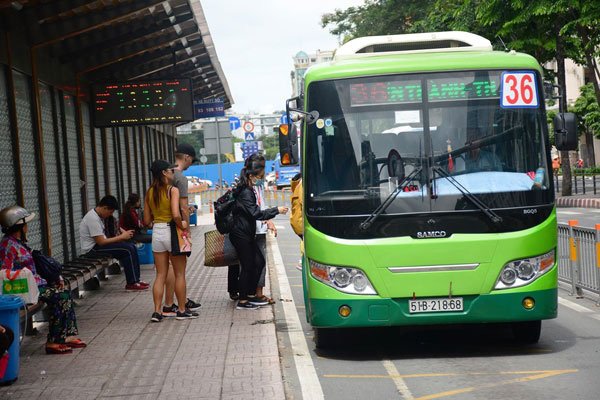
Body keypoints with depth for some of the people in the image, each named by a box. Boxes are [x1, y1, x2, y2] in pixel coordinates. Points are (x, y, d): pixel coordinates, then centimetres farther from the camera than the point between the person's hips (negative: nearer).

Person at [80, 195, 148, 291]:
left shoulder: (98, 215, 11)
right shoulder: (93, 219, -21)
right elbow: (101, 242, -23)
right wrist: (121, 237, -15)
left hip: (98, 244, 10)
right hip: (93, 248, -10)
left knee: (132, 247, 3)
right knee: (128, 249, -20)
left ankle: (135, 280, 3)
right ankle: (132, 283, -14)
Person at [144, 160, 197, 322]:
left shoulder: (150, 193, 6)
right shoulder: (173, 190, -13)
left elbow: (147, 220, 7)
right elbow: (176, 215, -24)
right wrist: (182, 225, -7)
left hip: (157, 232, 5)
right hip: (171, 232, -5)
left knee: (161, 275, 10)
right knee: (179, 273, 7)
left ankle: (157, 311, 5)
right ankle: (181, 310, 12)